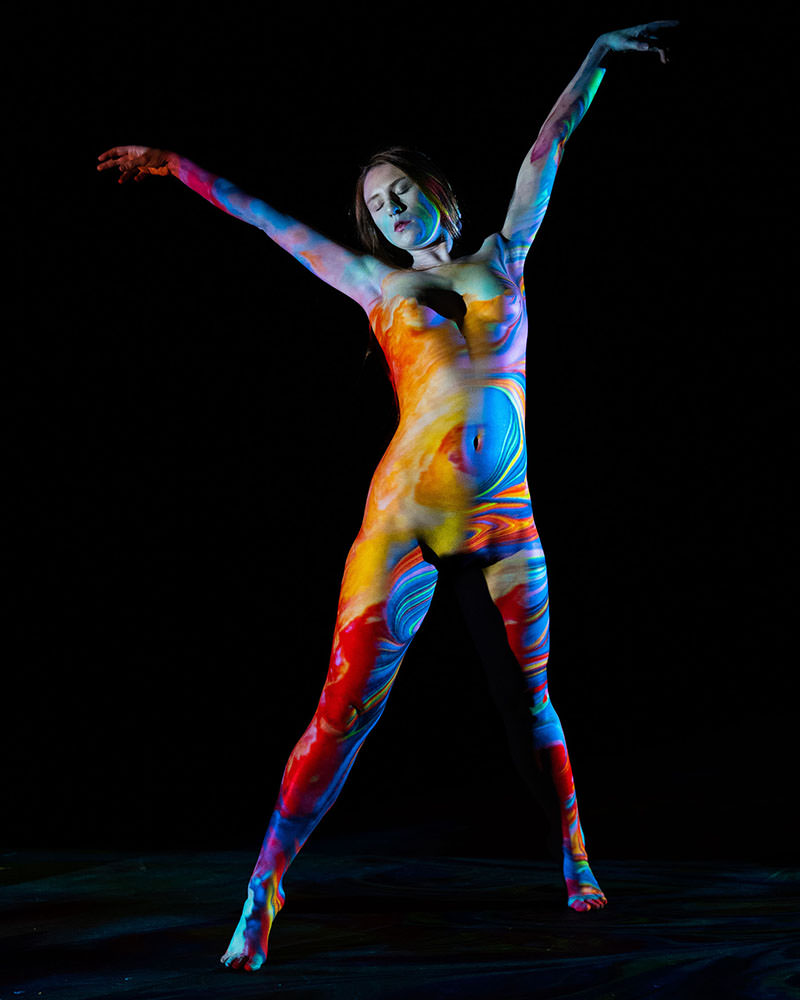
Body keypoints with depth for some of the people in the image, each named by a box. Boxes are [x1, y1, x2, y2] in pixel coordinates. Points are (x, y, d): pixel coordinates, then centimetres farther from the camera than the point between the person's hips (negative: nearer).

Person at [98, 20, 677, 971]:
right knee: (346, 707, -6)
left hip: (504, 519, 2)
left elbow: (549, 144, 17)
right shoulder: (379, 283, 14)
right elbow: (270, 220, 19)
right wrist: (179, 166, 24)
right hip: (407, 515, -1)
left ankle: (577, 866, 25)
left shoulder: (502, 257, 15)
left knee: (530, 703, 10)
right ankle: (264, 890, -2)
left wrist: (597, 54, 20)